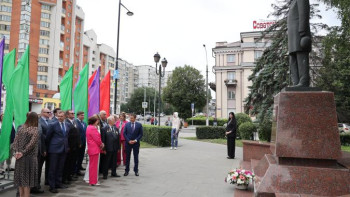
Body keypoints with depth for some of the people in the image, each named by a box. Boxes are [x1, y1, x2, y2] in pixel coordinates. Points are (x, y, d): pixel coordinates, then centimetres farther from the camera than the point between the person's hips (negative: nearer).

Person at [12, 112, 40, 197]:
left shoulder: (21, 128, 3)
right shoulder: (35, 129, -12)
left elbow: (15, 140, -1)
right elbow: (31, 143, -18)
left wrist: (17, 151, -4)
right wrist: (23, 152, -11)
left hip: (20, 156, 5)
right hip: (29, 156, -5)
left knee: (20, 175, 15)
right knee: (27, 176, 5)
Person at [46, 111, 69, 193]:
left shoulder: (67, 125, 8)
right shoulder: (53, 125, -7)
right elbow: (48, 136, 0)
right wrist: (49, 146, 8)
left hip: (64, 149, 5)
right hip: (55, 149, -5)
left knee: (60, 167, 13)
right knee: (53, 168, 1)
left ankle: (58, 183, 25)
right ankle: (52, 186, 8)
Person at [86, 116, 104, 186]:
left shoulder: (89, 127, 15)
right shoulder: (93, 128, -18)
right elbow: (97, 139, -18)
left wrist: (101, 144, 7)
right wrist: (101, 144, -1)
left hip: (91, 148, 11)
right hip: (94, 149, -11)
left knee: (92, 165, 17)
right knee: (94, 165, -3)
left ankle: (91, 180, 26)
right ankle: (93, 181, 4)